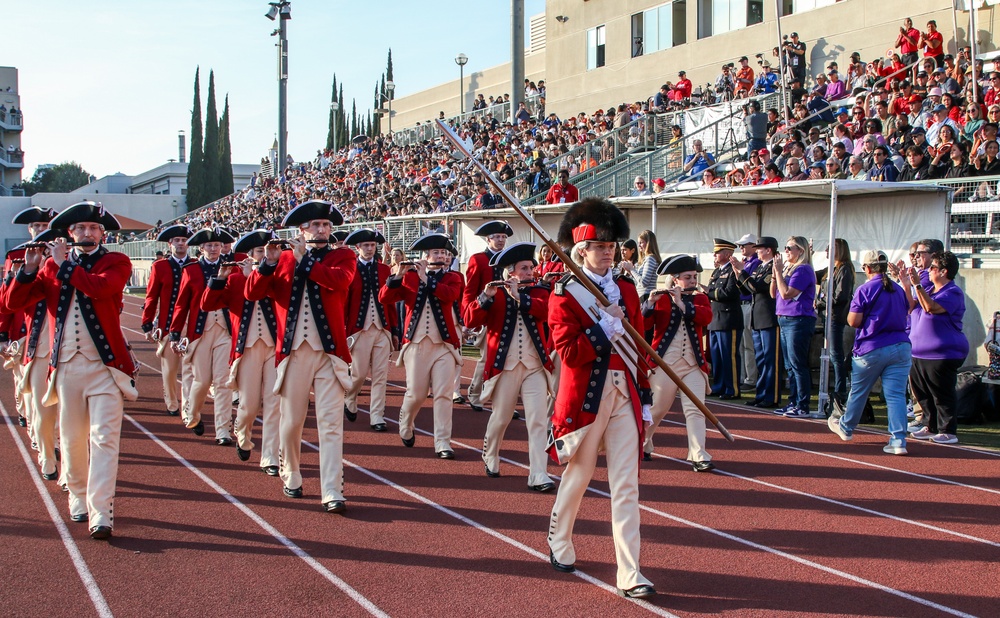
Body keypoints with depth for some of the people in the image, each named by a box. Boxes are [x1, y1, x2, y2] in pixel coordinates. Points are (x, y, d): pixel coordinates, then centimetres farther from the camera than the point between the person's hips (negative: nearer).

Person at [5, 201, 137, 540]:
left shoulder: (116, 262, 2)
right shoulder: (53, 265, 11)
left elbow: (100, 287, -21)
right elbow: (14, 302, 6)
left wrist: (64, 264, -11)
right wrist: (29, 268, -10)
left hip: (105, 364, -3)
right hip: (66, 364, 3)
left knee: (104, 438, -10)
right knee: (72, 439, 9)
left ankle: (101, 514, -15)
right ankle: (79, 499, 28)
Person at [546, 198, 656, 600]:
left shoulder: (626, 290, 10)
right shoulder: (564, 295, -5)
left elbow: (637, 349, 13)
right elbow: (569, 353, -15)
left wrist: (644, 399, 11)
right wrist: (606, 326, -17)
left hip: (624, 397, 4)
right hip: (585, 397, -4)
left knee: (626, 486, -1)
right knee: (577, 476, 12)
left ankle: (629, 575, -1)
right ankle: (559, 543, 39)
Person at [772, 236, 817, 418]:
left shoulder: (803, 270, -12)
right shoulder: (787, 268, 15)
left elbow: (786, 293, -20)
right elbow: (774, 293, 13)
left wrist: (779, 270, -14)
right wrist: (776, 272, 2)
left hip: (799, 321, -10)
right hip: (785, 320, 10)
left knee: (797, 365, -8)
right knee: (789, 366, 13)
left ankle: (803, 407, -6)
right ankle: (793, 403, 19)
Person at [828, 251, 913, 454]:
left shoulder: (865, 289, -8)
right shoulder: (898, 290, 10)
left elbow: (853, 321, -10)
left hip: (871, 349, -4)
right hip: (900, 347, 4)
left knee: (858, 391, 16)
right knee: (896, 395, -2)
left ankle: (846, 428, 36)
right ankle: (898, 440, -13)